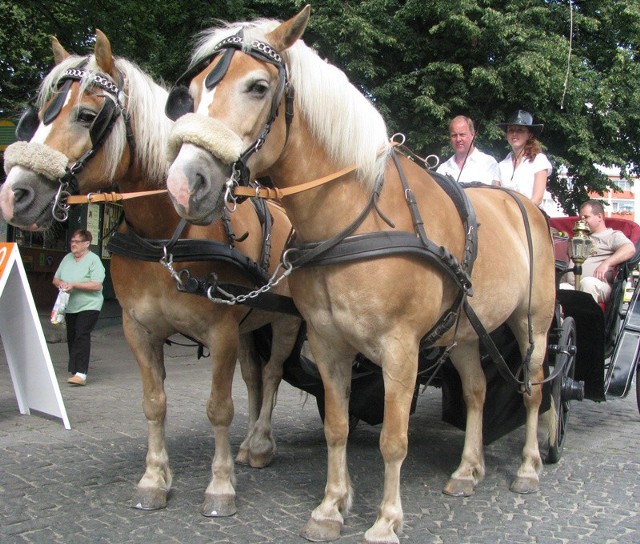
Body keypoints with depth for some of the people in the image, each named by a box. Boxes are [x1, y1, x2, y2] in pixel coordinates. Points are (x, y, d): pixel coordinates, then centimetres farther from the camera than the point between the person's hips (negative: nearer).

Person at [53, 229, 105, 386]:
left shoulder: (93, 260, -9)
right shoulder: (67, 258, 11)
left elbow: (96, 285, -18)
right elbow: (55, 278, 18)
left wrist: (74, 285, -20)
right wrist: (60, 283, -6)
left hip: (89, 305, -7)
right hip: (70, 306, 7)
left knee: (82, 336, -16)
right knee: (71, 337, 10)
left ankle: (81, 374, -21)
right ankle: (74, 369, 22)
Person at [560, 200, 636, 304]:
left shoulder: (612, 235, 14)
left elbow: (630, 249, -9)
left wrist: (606, 263, -20)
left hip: (597, 286, -4)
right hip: (570, 286, 4)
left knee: (588, 282, -41)